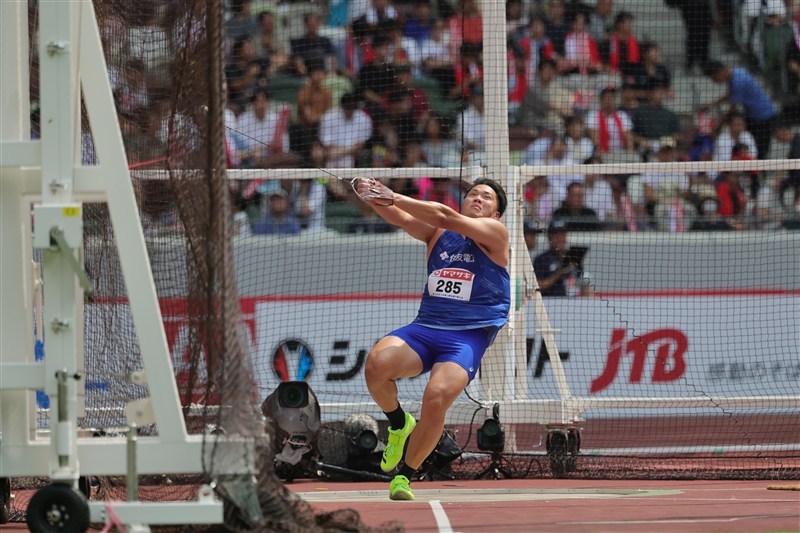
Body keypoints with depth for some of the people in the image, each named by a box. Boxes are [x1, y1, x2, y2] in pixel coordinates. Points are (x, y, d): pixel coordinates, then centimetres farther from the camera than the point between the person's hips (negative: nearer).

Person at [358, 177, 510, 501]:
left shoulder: (496, 233, 3)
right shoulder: (438, 234, 17)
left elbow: (447, 218, -11)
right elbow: (402, 219, -1)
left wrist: (394, 198, -18)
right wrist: (373, 198, -24)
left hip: (468, 337, -3)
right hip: (424, 328, 3)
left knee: (436, 398, -29)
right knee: (376, 364, -28)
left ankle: (404, 475, -8)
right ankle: (399, 424, 3)